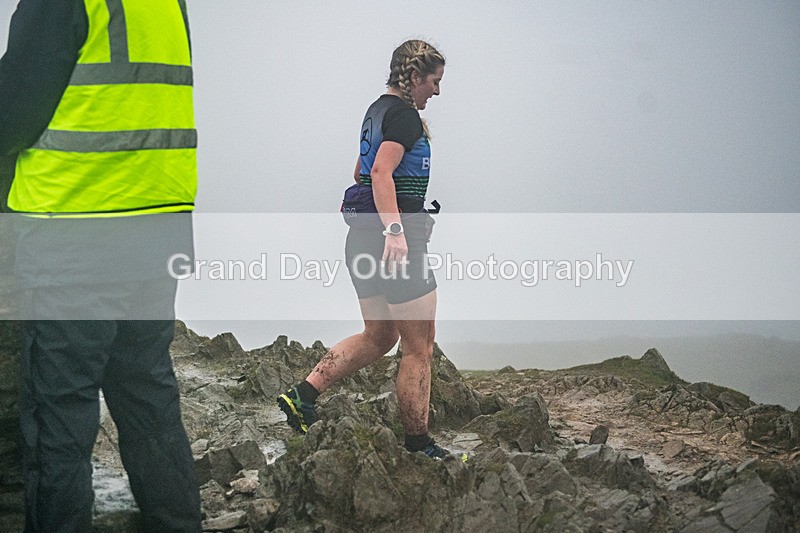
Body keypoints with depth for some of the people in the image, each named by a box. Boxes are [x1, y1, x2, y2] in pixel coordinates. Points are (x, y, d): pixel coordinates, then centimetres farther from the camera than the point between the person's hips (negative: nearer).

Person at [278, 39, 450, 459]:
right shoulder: (405, 115, -11)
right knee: (419, 348, -1)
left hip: (363, 239, 10)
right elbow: (382, 173, -25)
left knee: (378, 337, 18)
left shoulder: (376, 111, 18)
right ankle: (418, 446, 5)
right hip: (397, 244, -10)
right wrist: (394, 230, -34)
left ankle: (302, 394, 10)